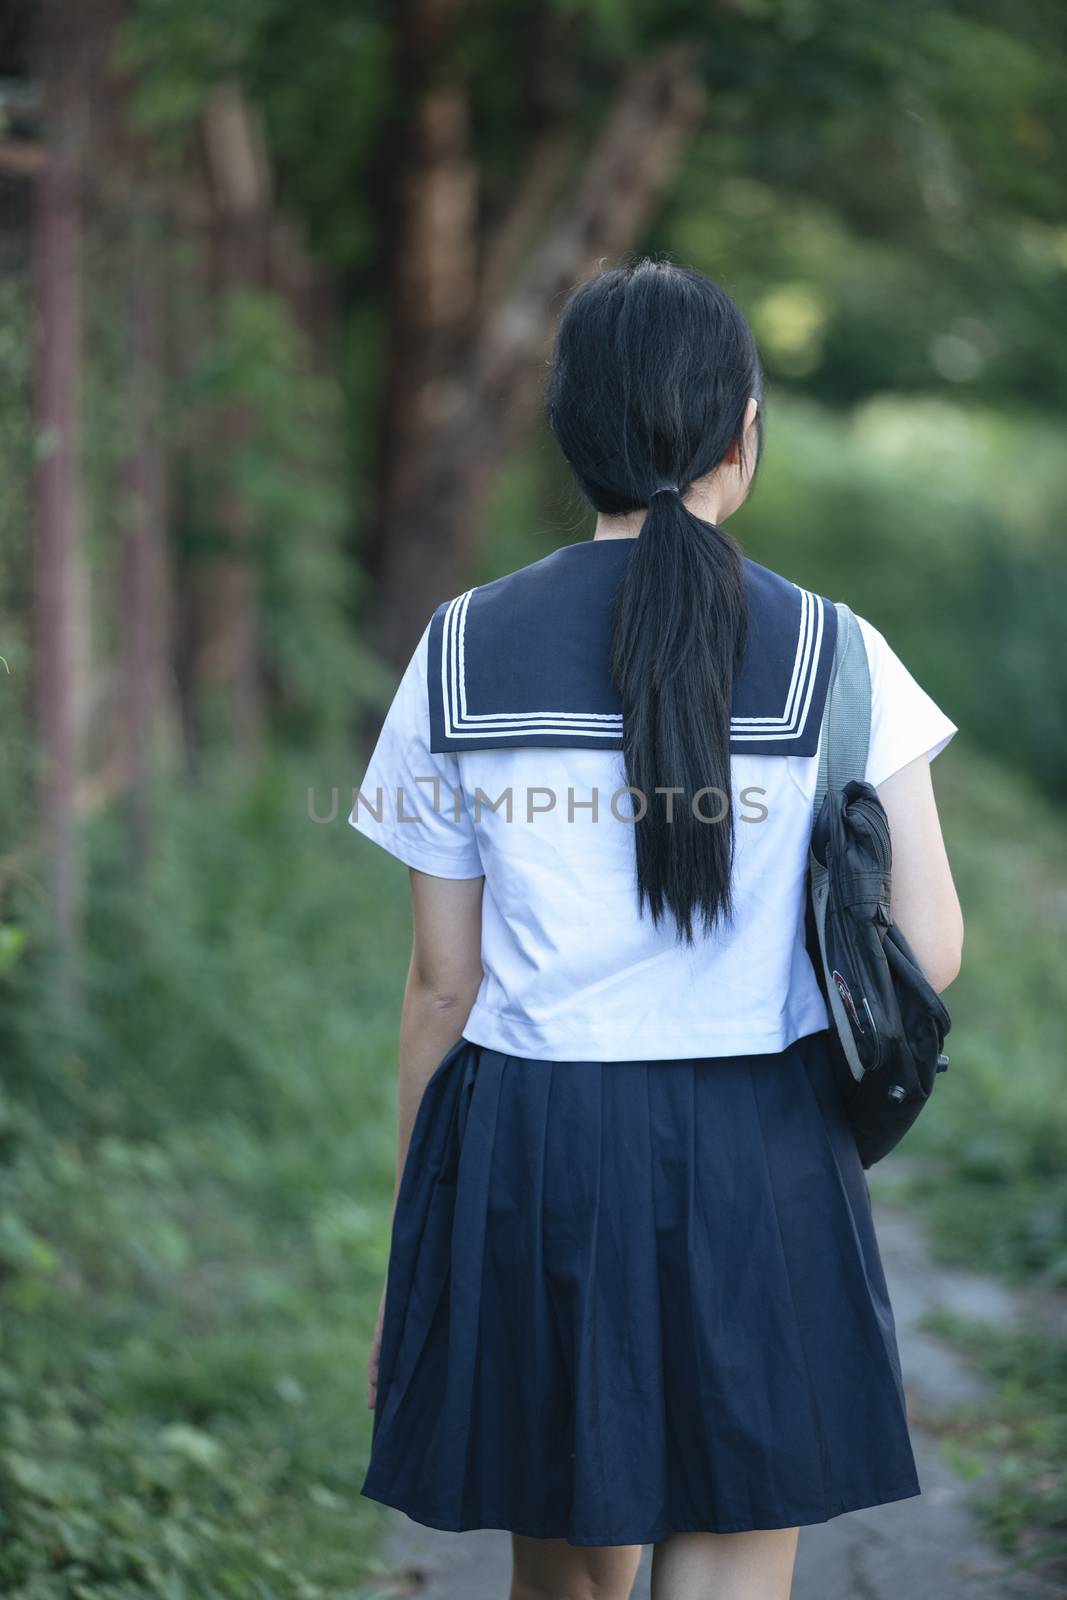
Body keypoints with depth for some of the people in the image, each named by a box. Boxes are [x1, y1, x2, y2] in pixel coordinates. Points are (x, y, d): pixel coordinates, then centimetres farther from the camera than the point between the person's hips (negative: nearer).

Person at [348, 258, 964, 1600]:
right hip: (755, 1163, -2)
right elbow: (928, 955, -5)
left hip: (524, 1160, 2)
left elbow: (440, 986, 3)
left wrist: (412, 1243, 11)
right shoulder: (832, 657, -3)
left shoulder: (464, 651, 1)